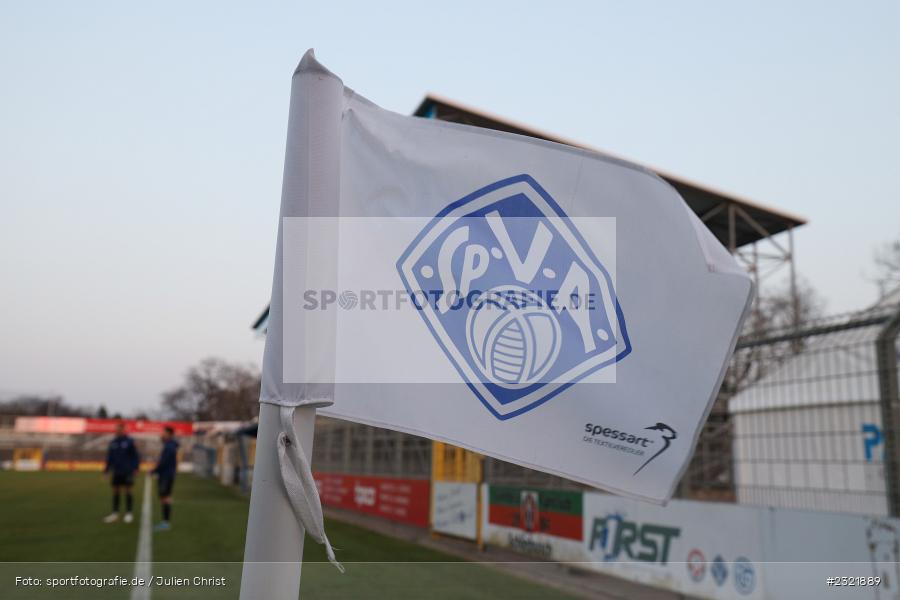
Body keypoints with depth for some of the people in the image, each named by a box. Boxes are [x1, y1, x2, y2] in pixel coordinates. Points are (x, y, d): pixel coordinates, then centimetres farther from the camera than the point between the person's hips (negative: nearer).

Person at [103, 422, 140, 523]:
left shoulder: (130, 442, -4)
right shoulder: (113, 443, 7)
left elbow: (136, 456, -4)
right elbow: (109, 457, 13)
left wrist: (135, 468, -11)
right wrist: (107, 468, 6)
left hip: (127, 472, -4)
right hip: (116, 472, 4)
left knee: (127, 491, -2)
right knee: (115, 492, 8)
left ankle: (129, 513, 6)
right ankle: (115, 513, 15)